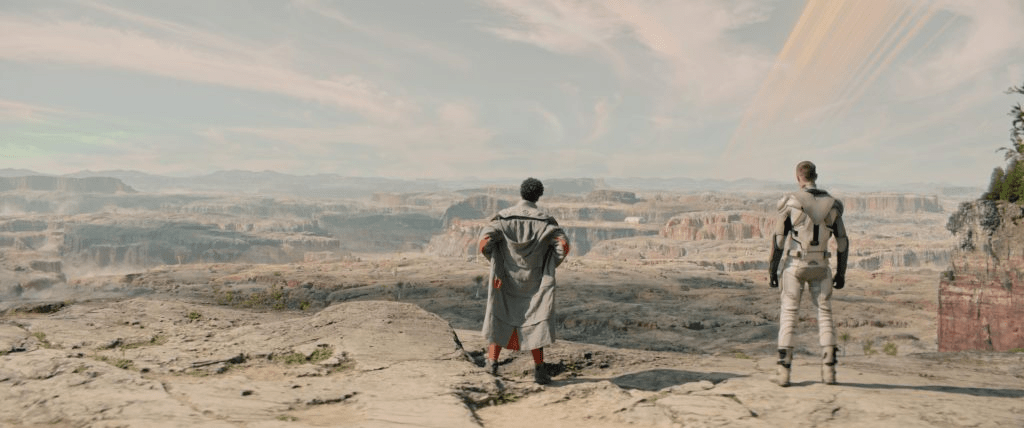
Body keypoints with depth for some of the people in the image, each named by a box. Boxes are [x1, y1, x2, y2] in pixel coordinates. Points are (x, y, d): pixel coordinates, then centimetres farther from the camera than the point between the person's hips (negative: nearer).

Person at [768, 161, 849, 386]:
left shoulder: (789, 202, -9)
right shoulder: (832, 204, 2)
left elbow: (778, 239, -11)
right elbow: (842, 241, 4)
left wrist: (772, 271, -5)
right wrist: (841, 273, 13)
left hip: (795, 266, -2)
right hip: (820, 268, 2)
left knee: (788, 315, 3)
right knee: (825, 315, 12)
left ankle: (783, 371, -3)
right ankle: (828, 370, 4)